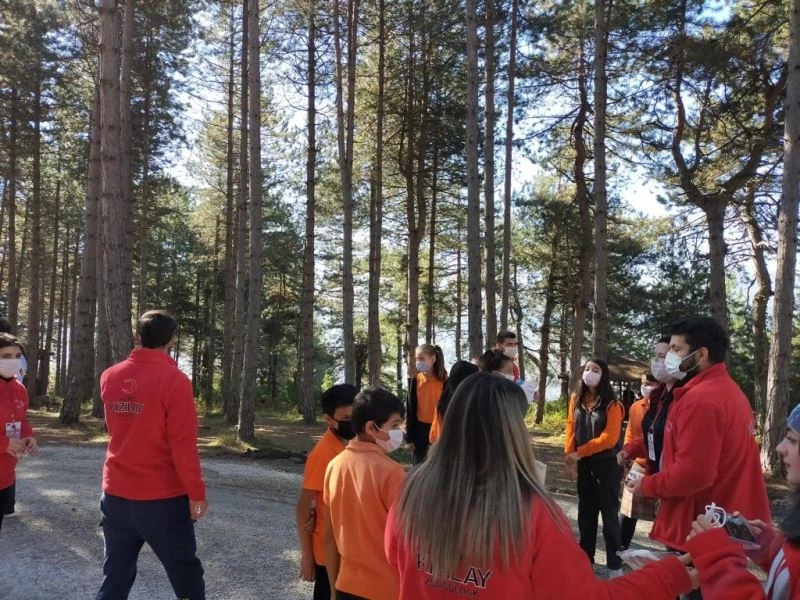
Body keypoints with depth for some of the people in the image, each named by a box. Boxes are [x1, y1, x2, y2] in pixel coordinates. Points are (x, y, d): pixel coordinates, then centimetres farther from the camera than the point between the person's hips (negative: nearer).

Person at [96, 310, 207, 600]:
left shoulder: (110, 377, 2)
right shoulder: (174, 379, -16)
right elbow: (183, 444, -18)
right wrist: (196, 492, -9)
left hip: (115, 494, 5)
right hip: (163, 498, -5)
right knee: (186, 575, 12)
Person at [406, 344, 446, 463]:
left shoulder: (443, 380, -8)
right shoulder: (416, 380, -3)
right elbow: (411, 407, 0)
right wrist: (409, 436, 0)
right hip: (420, 426, 1)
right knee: (418, 463, 9)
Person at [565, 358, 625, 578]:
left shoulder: (612, 404, -13)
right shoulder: (576, 399, 3)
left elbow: (609, 438, -18)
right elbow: (571, 428, 5)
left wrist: (580, 452, -16)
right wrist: (570, 455, -6)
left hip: (606, 465, -5)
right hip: (584, 464, 5)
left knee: (609, 513, 2)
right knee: (585, 512, 15)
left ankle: (614, 564, 12)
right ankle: (585, 558, 27)